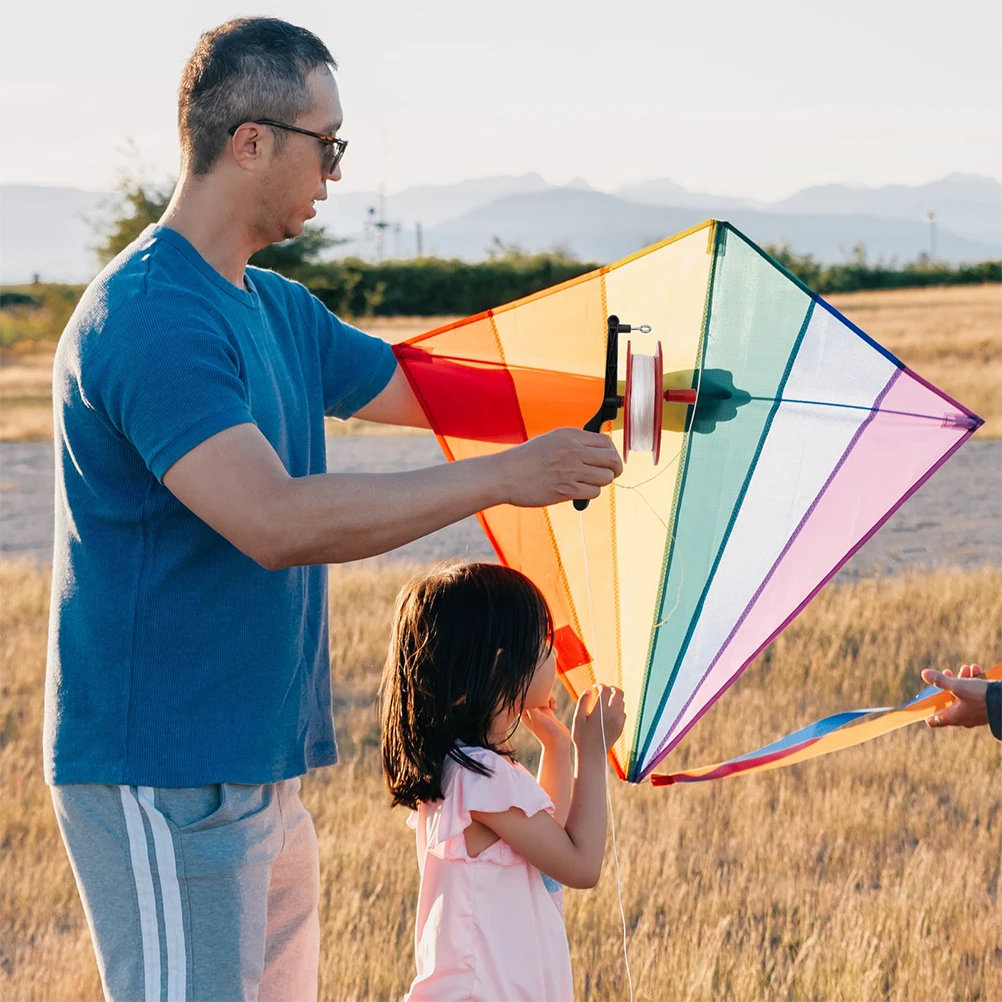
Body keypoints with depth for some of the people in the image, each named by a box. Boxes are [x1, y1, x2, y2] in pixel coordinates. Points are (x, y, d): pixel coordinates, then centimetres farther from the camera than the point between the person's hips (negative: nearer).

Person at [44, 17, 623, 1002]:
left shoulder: (278, 311, 13)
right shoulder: (148, 317, -19)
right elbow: (276, 522, -29)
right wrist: (505, 476, -24)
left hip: (257, 763, 10)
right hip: (161, 778, -10)